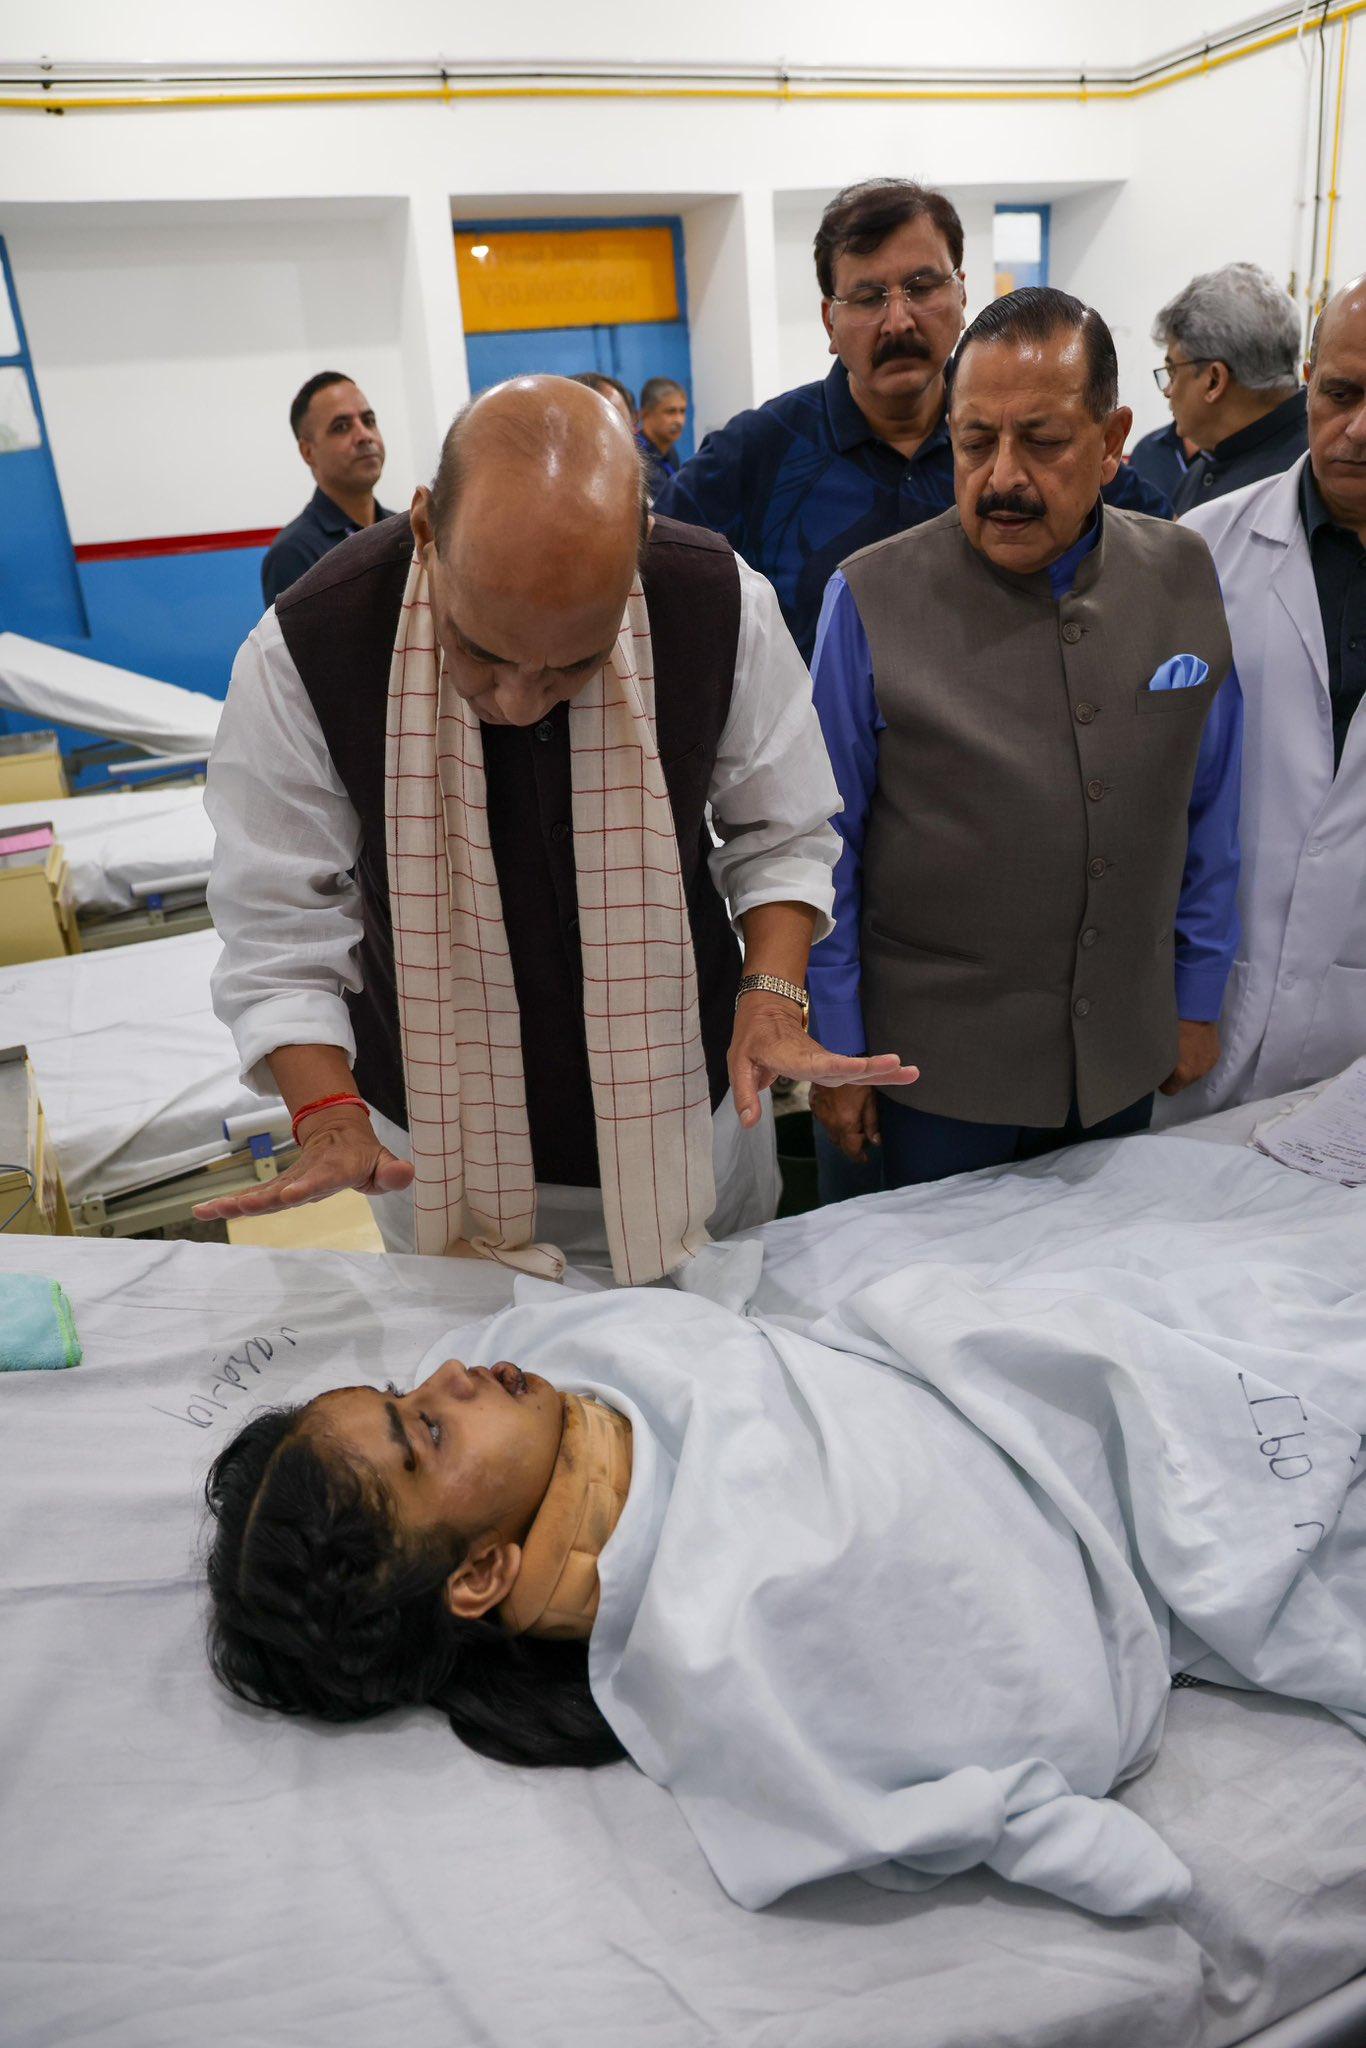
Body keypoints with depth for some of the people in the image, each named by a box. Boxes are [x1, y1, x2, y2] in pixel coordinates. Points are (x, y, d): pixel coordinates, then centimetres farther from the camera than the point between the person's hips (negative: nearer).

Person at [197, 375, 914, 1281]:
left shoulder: (725, 607, -20)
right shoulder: (305, 653, -24)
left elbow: (781, 836, -5)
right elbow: (281, 932, -14)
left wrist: (772, 994, -21)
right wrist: (328, 1113, -27)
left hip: (690, 1113, 2)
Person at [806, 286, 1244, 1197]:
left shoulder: (1184, 576, -1)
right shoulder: (873, 600, -12)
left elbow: (1210, 812, 7)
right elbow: (825, 849, -8)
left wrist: (1199, 999, 9)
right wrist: (832, 1051, -6)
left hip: (1124, 1059, 4)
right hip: (926, 1068, -3)